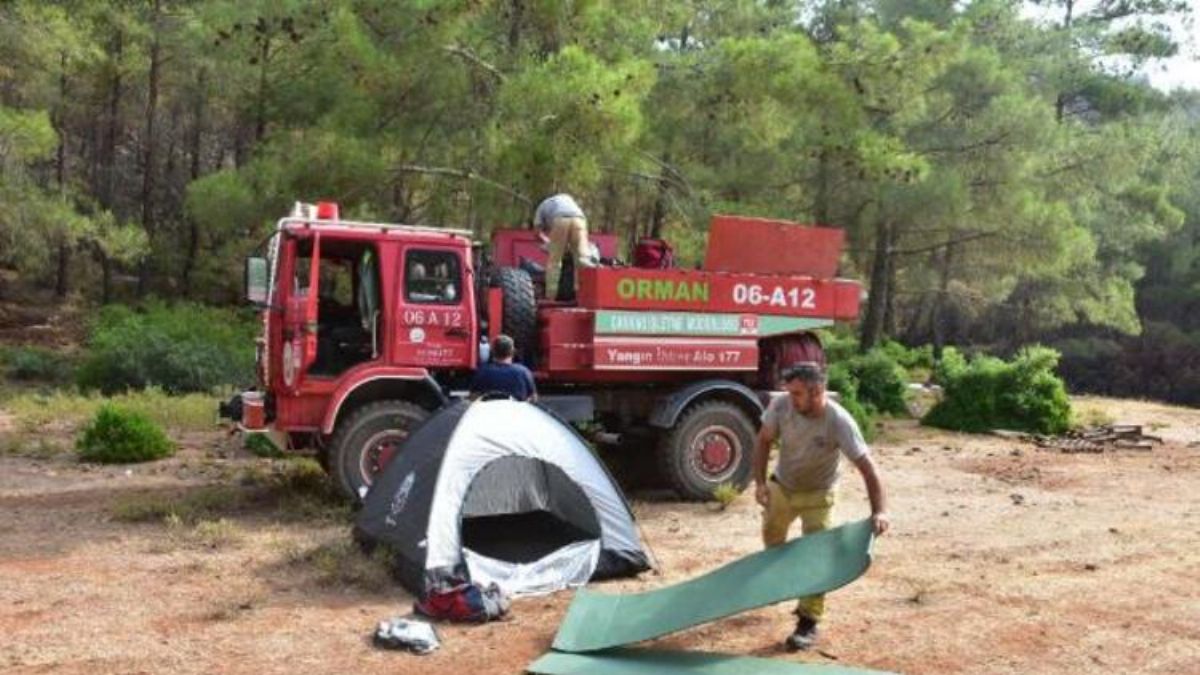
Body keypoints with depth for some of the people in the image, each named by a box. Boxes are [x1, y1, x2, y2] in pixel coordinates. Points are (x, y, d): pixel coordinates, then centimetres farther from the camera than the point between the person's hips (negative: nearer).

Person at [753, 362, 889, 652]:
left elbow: (866, 467, -34)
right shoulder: (781, 406, -25)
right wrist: (760, 482, -16)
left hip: (817, 494, -4)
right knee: (772, 541, 21)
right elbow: (764, 440, -8)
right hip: (781, 486, 4)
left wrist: (879, 511, -45)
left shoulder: (839, 422, -33)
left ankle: (808, 622, 1)